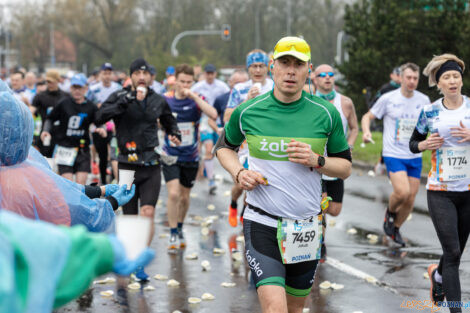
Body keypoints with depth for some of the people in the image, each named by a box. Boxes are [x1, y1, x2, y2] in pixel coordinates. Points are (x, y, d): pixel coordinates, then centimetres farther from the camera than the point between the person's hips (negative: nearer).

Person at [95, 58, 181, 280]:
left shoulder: (158, 101, 9)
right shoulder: (120, 97, -2)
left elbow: (169, 121, 30)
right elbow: (100, 117, -20)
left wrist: (174, 134, 9)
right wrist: (126, 101, -28)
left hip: (151, 165, 1)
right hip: (127, 164, -1)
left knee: (148, 213, -13)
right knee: (130, 217, 7)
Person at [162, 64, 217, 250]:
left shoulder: (196, 101, -5)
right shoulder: (165, 101, -4)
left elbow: (213, 115, -25)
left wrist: (194, 96, -28)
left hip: (191, 157, 1)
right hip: (170, 157, -1)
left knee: (184, 197, 12)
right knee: (173, 194, -16)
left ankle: (180, 230, 34)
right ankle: (173, 235, -4)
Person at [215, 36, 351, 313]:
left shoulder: (326, 113, -1)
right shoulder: (247, 111, -2)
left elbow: (345, 167, 7)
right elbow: (224, 147, 17)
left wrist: (316, 161, -14)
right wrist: (239, 173, -4)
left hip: (306, 226, 2)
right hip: (262, 224, -2)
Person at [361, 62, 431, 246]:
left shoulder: (423, 100, 4)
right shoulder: (388, 99, -6)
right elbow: (368, 116, 4)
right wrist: (366, 131, -17)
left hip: (415, 157, 4)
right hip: (393, 155, -4)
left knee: (410, 199, 5)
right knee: (402, 192, -22)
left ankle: (396, 229, 29)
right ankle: (390, 211, 12)